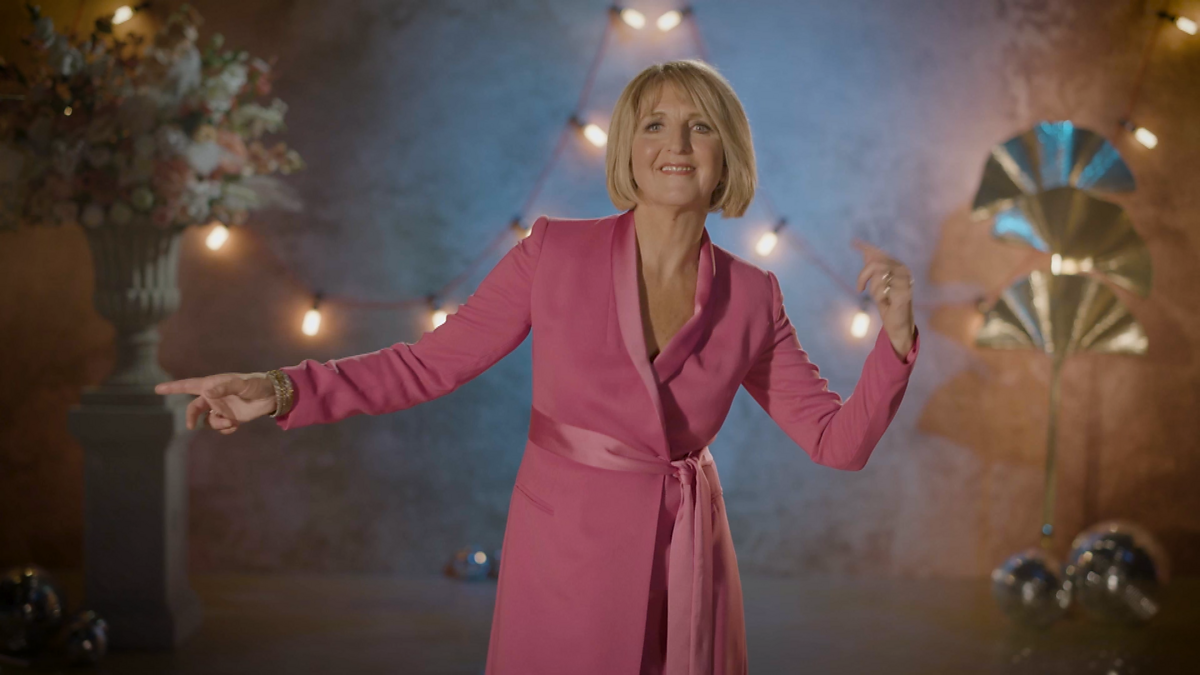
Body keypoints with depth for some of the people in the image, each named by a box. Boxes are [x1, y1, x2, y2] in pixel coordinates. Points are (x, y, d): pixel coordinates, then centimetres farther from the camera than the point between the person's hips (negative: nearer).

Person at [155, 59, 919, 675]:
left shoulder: (751, 297, 0)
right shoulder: (556, 252, -7)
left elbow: (840, 442, 0)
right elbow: (433, 361, -5)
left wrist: (896, 339, -16)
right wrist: (284, 390, -17)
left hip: (686, 564, 2)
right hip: (568, 555, -2)